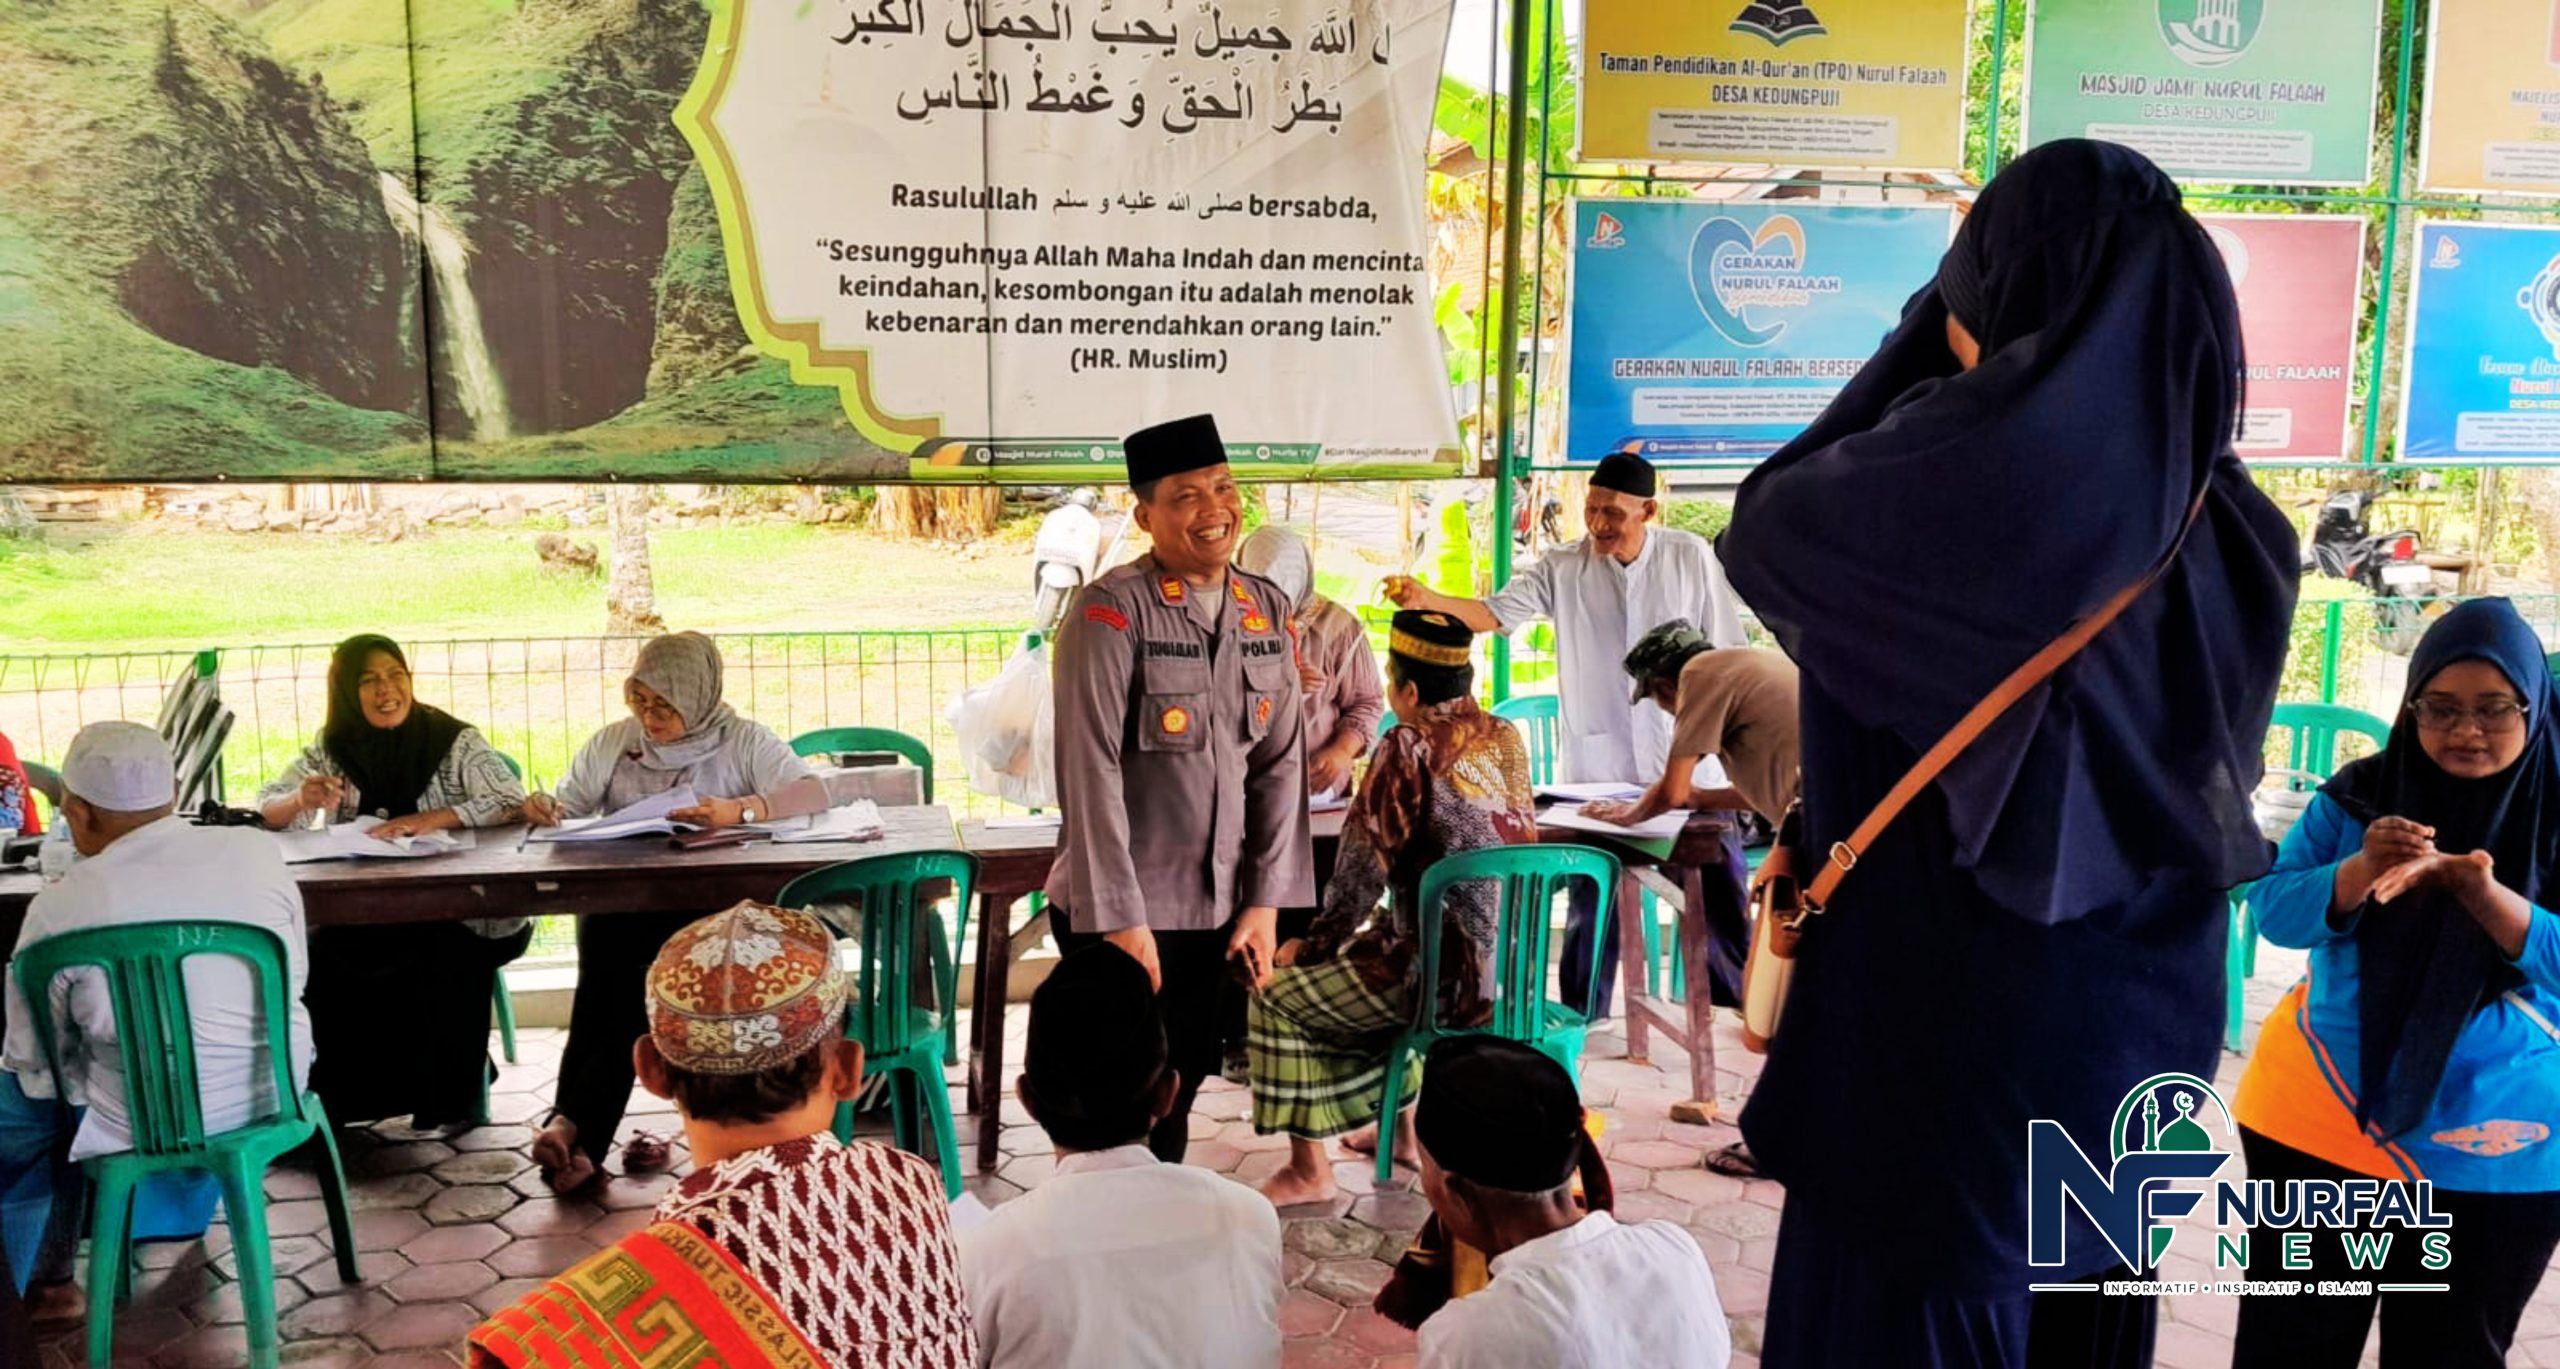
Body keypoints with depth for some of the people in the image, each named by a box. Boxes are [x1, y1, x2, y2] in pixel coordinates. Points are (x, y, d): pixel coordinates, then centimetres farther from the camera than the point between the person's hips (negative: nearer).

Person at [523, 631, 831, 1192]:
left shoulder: (742, 741, 4)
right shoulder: (612, 742, 17)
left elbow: (815, 791, -10)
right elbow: (569, 806, 16)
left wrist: (740, 810, -25)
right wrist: (547, 810, -8)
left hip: (706, 903, -2)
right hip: (617, 900, 3)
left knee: (633, 967, -31)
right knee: (608, 963, -30)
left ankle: (573, 1126, -30)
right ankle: (580, 1140, -35)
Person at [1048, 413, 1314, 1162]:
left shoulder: (1267, 610, 4)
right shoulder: (1112, 610, -14)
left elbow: (1280, 764, 6)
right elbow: (1091, 772, -17)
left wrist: (1265, 902, 1)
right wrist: (1121, 918, -18)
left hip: (1217, 908, 5)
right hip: (1121, 914, -5)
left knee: (1177, 1096, 15)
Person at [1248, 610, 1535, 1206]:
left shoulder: (1410, 747, -15)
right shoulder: (1505, 739, 7)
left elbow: (1363, 868, -13)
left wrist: (1315, 943, 4)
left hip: (1449, 978, -8)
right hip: (1514, 966, 8)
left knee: (1278, 997, 6)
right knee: (1366, 956, 34)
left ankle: (1309, 1170, 11)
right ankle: (1402, 1124, 38)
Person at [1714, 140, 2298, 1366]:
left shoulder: (1979, 460, -20)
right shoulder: (2217, 514, 0)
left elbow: (1764, 527, -3)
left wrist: (1945, 346, 4)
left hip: (1950, 1008, -6)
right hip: (2145, 1016, 7)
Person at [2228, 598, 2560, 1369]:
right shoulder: (2359, 795, 0)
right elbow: (2272, 910, -7)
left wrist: (2486, 896, -28)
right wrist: (2361, 873, -26)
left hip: (2498, 1156, 0)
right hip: (2320, 1123, 1)